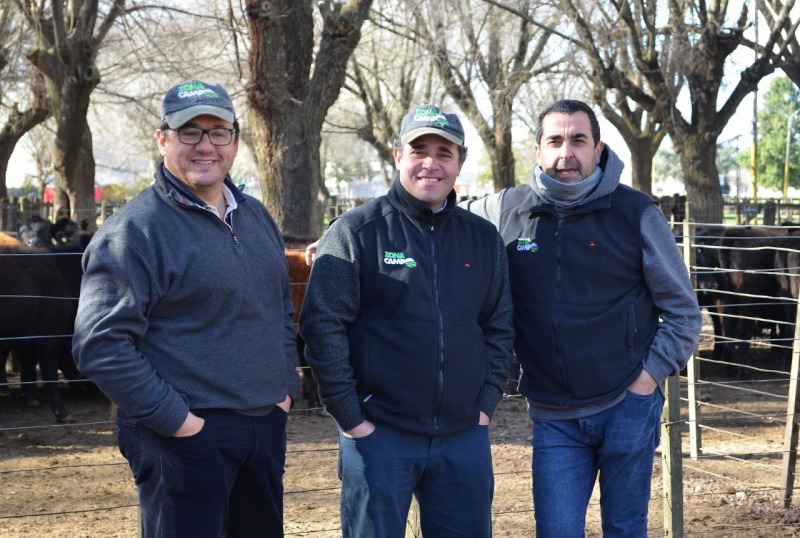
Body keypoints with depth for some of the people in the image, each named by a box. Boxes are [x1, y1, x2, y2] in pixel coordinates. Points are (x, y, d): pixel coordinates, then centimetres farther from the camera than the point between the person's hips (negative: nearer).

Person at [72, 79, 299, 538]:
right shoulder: (133, 231, -12)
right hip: (185, 435, -7)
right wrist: (174, 419, -19)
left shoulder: (257, 218, 12)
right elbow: (100, 344, -18)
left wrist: (286, 387, 11)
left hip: (266, 426, 7)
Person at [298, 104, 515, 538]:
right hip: (379, 435, -4)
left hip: (465, 435, 4)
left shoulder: (483, 238, 11)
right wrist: (351, 417, -11)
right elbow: (322, 326, -8)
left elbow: (499, 328, 15)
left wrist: (485, 404, 4)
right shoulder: (356, 232, -4)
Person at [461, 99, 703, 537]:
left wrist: (651, 375, -8)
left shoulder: (636, 213, -5)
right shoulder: (506, 211, 0)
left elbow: (683, 309, 1)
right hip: (553, 418, 1)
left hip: (628, 405, -1)